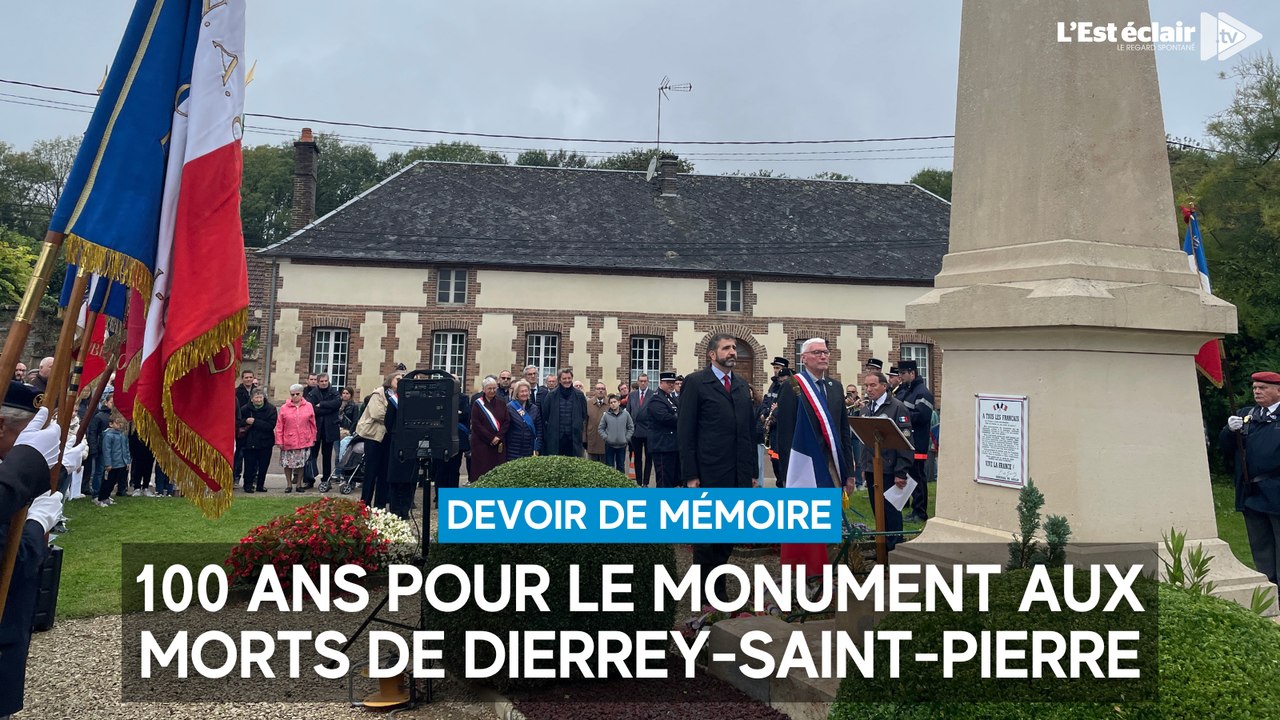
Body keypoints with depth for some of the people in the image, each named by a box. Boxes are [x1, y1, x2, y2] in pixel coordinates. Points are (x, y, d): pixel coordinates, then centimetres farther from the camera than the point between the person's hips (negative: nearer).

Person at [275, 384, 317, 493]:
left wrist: (313, 438, 6)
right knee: (287, 463, 6)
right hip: (288, 441, 0)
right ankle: (289, 484, 18)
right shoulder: (284, 408, 0)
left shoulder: (308, 406, 2)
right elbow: (279, 426, 0)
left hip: (304, 441, 0)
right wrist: (279, 441, -3)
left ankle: (299, 484, 18)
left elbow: (312, 424, 7)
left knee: (301, 463, 6)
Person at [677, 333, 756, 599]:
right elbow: (685, 431, -7)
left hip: (739, 475, 5)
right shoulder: (696, 382, -3)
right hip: (709, 475, -5)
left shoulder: (741, 385, 15)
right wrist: (690, 475, -12)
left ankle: (718, 587, 23)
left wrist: (751, 470, 10)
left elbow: (749, 430, 16)